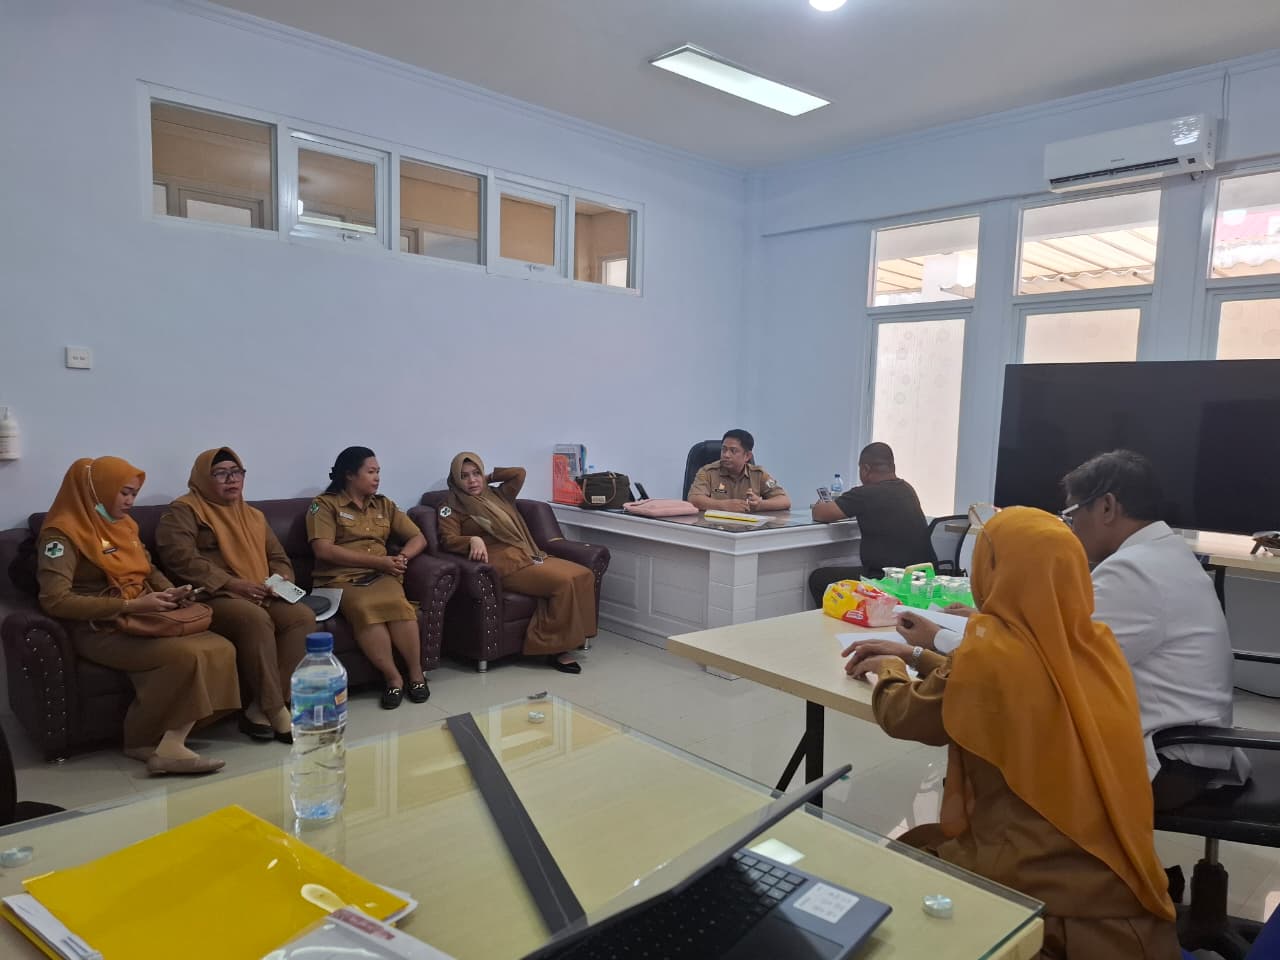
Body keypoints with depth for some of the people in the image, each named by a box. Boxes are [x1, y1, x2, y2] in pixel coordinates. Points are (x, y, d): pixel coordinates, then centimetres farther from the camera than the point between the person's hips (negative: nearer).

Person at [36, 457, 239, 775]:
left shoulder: (124, 524, 15)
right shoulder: (63, 534, -9)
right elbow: (55, 600, -20)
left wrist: (170, 592, 4)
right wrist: (130, 605, -23)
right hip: (102, 630, -8)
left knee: (220, 649, -17)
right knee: (186, 655, -30)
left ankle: (169, 744, -23)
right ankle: (146, 741, -14)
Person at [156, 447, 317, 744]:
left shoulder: (254, 515, 24)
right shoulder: (184, 511, 3)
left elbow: (278, 557, 24)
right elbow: (179, 557, -13)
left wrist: (282, 580, -1)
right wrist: (232, 584, -19)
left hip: (258, 598, 6)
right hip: (212, 599, -6)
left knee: (303, 616, -23)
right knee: (255, 619, -37)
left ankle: (260, 708, -23)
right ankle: (277, 711, -30)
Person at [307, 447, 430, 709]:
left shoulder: (384, 505, 19)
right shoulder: (325, 504, 4)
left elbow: (419, 538, 18)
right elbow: (323, 550, -10)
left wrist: (401, 558, -6)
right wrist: (378, 561, -14)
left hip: (380, 576, 3)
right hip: (340, 579, -3)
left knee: (398, 603, -33)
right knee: (364, 609, -37)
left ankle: (416, 673, -19)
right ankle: (393, 678, -25)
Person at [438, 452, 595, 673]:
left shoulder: (496, 495, 26)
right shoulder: (451, 507, 9)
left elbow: (519, 473, 25)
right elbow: (449, 539, -6)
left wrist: (489, 477, 22)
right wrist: (473, 540, -25)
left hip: (528, 554, 7)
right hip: (503, 564, -7)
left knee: (583, 575, -17)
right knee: (563, 582, -28)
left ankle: (576, 635, -12)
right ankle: (554, 649, -19)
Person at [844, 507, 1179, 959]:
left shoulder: (990, 653, -22)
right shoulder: (1099, 644, -2)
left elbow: (903, 717, -6)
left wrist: (892, 672, 15)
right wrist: (920, 658, 21)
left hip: (1037, 884, -6)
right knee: (927, 843, 24)